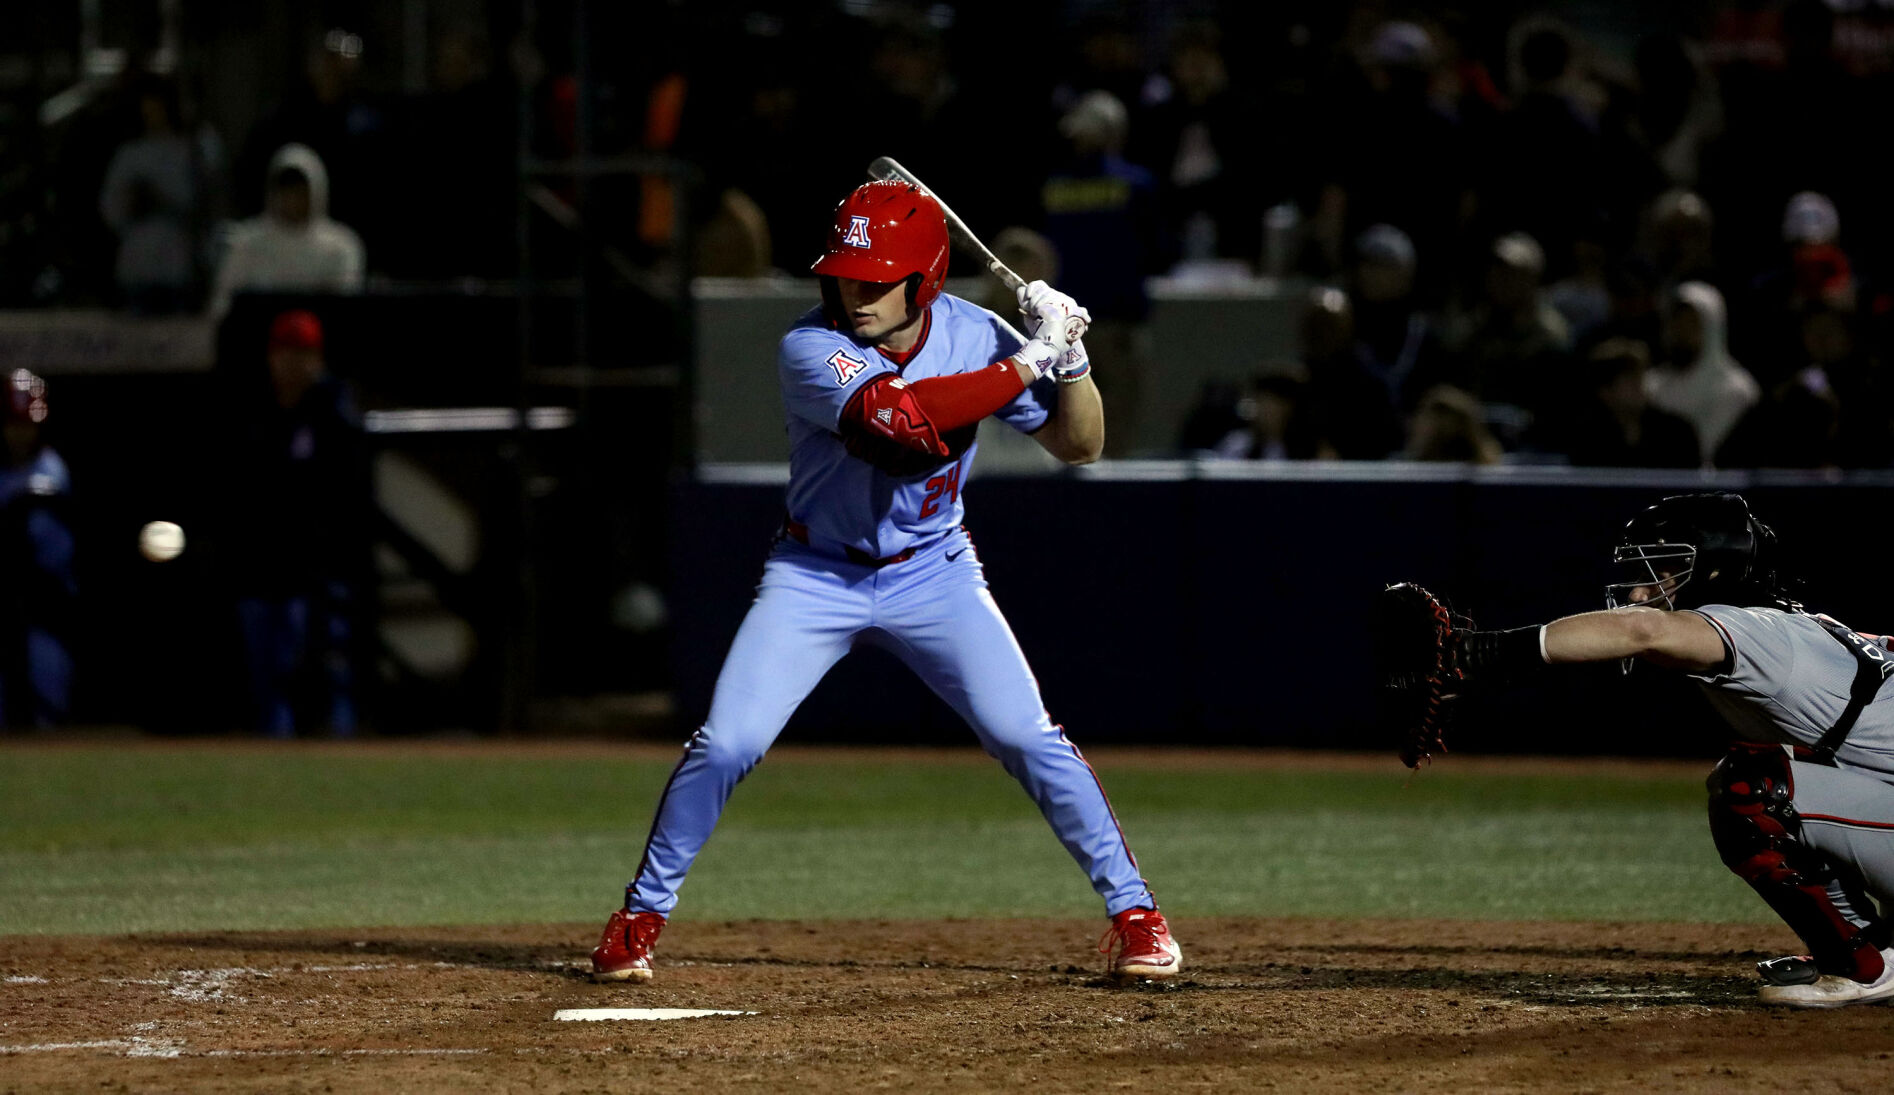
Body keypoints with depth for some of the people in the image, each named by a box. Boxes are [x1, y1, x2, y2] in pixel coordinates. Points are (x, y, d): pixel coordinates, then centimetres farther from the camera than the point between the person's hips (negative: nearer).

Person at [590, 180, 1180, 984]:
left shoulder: (974, 336, -11)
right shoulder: (811, 350, -23)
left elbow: (1080, 444, -4)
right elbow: (902, 417, -40)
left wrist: (1069, 357, -23)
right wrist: (1028, 361, -35)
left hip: (933, 574, 2)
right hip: (816, 577, -2)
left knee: (1027, 739, -11)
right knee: (725, 744, -11)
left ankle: (1133, 911, 0)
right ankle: (641, 916, 8)